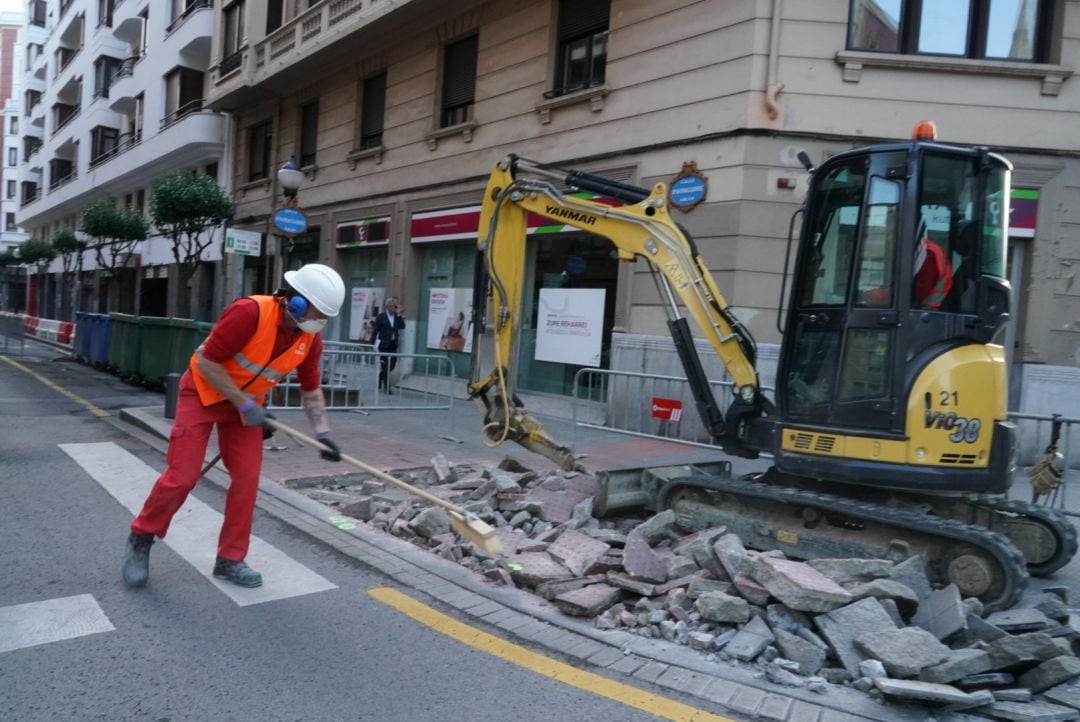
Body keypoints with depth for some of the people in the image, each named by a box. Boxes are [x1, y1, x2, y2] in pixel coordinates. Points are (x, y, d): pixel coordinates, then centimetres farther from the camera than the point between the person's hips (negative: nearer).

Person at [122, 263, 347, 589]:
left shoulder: (310, 339, -11)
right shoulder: (250, 311, -31)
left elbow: (311, 391, 3)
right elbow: (207, 362, -25)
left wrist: (322, 432, -7)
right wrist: (245, 405, -23)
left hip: (247, 401, 6)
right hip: (203, 391, -5)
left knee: (247, 478, 0)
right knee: (182, 476, -6)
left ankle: (230, 559, 13)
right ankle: (140, 539, 19)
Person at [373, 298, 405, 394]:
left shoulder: (397, 316, 8)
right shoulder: (381, 316, -5)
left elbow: (402, 327, -1)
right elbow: (376, 330, -3)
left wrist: (399, 316, -10)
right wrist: (375, 344, -5)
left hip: (393, 344, 5)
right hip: (384, 344, -5)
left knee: (392, 364, 8)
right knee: (385, 365, -2)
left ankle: (380, 377, 33)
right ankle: (386, 387, 4)